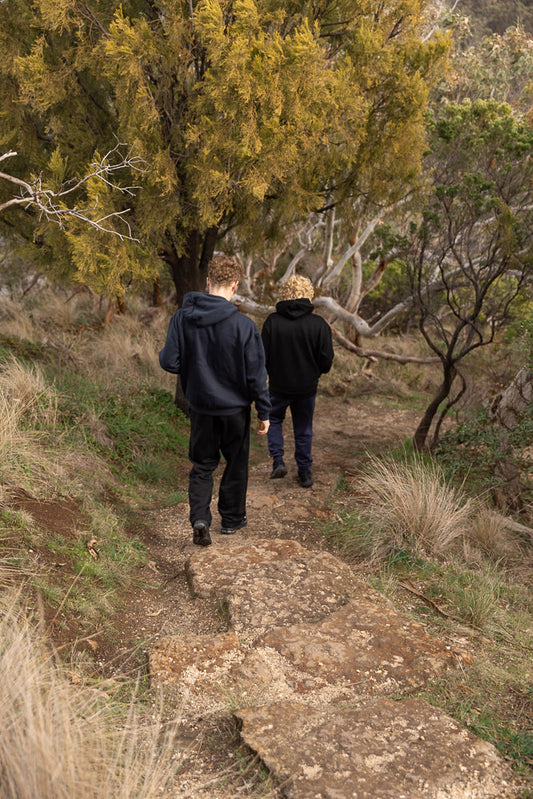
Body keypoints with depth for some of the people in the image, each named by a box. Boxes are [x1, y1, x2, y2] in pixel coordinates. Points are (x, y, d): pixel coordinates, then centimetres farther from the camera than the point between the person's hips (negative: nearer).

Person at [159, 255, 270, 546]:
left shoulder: (182, 318, -10)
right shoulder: (243, 325, -19)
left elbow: (170, 363, -8)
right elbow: (256, 375, -14)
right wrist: (264, 413, -3)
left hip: (200, 405, 2)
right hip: (235, 407, -2)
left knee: (202, 466, 14)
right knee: (236, 463, 17)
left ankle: (200, 519, -3)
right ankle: (232, 519, 30)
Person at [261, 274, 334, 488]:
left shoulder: (272, 321, -12)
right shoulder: (318, 324, -12)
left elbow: (262, 356, -6)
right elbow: (326, 360, -7)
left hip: (279, 384, 0)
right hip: (307, 386, 1)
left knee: (274, 418, 22)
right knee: (303, 428, 14)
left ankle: (278, 460, 8)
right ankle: (305, 472, 22)